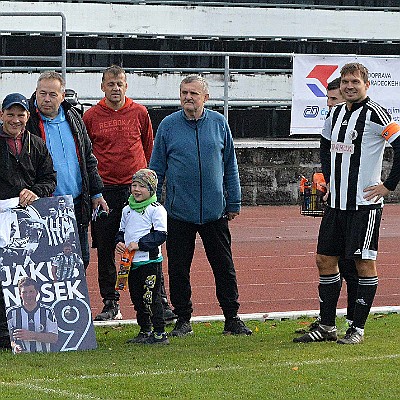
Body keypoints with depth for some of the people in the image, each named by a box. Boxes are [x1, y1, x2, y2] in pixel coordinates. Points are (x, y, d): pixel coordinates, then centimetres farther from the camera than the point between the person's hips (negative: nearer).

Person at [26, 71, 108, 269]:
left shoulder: (73, 118, 10)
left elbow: (88, 158, 19)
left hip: (77, 206, 5)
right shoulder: (27, 121, -6)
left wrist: (96, 193, 16)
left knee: (81, 261, 10)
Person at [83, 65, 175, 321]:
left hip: (136, 187, 0)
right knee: (105, 250, 3)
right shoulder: (91, 117, 3)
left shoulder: (140, 113, 5)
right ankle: (110, 303, 12)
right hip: (105, 191, 0)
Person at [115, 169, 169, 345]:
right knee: (137, 299, 13)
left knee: (151, 297, -9)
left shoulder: (156, 209, -7)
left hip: (150, 260, -7)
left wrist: (140, 244, -18)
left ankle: (160, 333, -5)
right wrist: (119, 242, 2)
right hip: (131, 262, 7)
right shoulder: (127, 210, 14)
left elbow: (161, 234, -13)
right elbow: (122, 230, 24)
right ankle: (145, 332, 24)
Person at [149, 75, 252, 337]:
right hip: (179, 211, -1)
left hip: (215, 210, 1)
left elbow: (230, 165, 11)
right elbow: (157, 169, 6)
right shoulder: (168, 126, 1)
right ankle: (183, 320, 15)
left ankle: (232, 319, 12)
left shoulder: (219, 124, 4)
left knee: (224, 266, 4)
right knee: (178, 268, 4)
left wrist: (234, 202, 9)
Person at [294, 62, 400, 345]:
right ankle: (327, 327, 15)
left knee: (364, 263, -2)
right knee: (325, 260, 7)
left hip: (365, 202, -8)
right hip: (337, 202, 8)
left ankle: (358, 328, 5)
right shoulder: (335, 115, 12)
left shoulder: (375, 115, -11)